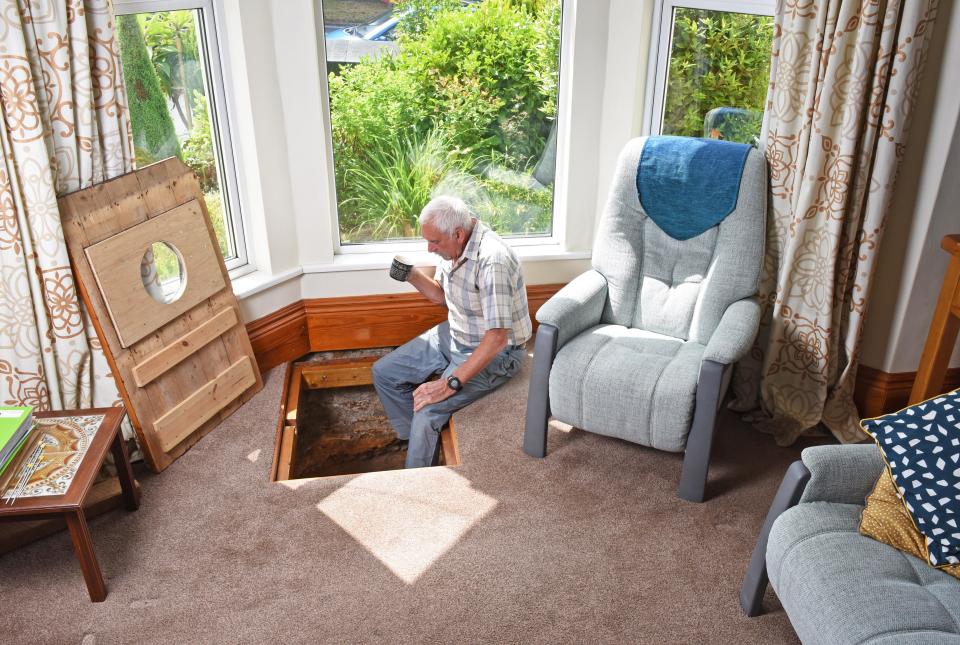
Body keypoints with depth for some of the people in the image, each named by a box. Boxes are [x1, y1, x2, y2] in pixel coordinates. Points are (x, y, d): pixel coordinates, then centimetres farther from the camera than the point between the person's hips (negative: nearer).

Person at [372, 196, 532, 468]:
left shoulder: (492, 259, -32)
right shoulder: (452, 246, -4)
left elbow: (497, 337, -34)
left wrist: (451, 383, -34)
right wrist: (413, 275, -6)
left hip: (492, 353, -9)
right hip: (453, 335, 9)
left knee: (428, 411, -25)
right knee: (383, 373, 7)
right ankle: (419, 438, 21)